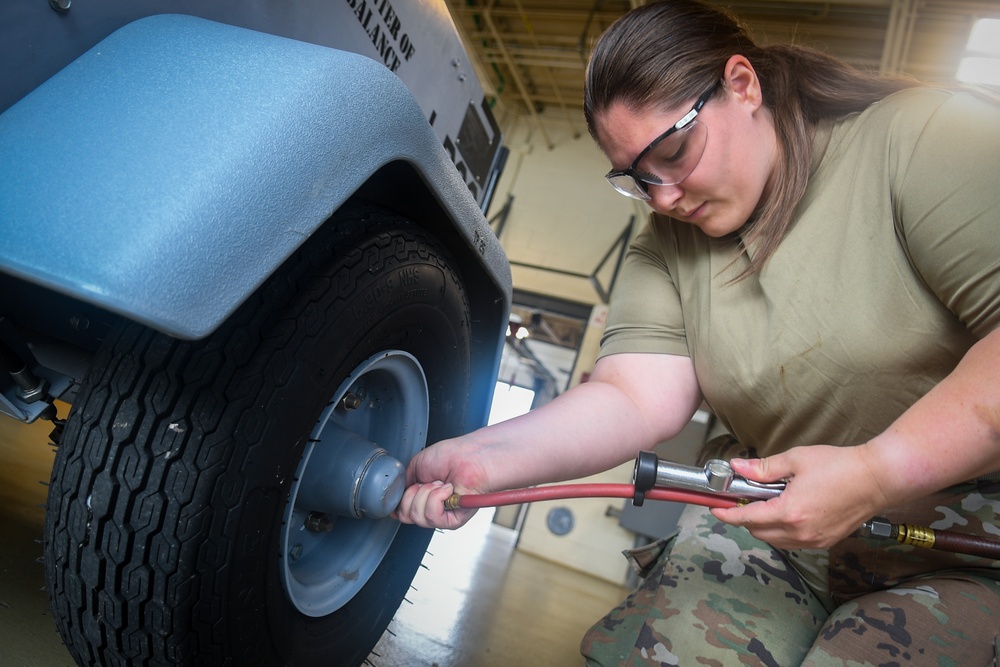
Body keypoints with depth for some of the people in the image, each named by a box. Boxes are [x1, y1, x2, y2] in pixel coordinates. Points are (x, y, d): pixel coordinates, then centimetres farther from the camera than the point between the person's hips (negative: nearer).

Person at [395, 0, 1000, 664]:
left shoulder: (921, 136, -13)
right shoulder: (668, 247, 0)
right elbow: (635, 396, -11)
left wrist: (879, 471, -29)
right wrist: (480, 459, -23)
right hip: (770, 512, 3)